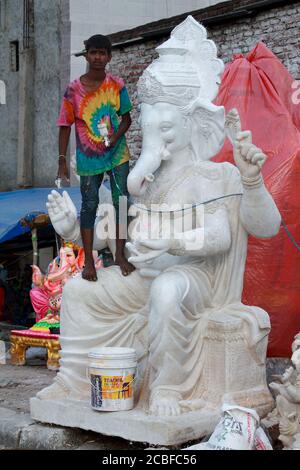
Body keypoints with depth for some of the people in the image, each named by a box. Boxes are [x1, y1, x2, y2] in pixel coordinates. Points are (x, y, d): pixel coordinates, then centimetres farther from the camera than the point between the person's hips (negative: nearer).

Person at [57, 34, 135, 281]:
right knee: (89, 206, 3)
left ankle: (120, 255, 16)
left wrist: (116, 136, -14)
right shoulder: (74, 89, -7)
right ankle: (89, 260, 13)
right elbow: (65, 126, -4)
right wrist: (62, 160, -9)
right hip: (89, 158, -2)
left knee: (122, 202, 3)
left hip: (117, 153, 2)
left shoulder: (117, 85, -2)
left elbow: (126, 117, 6)